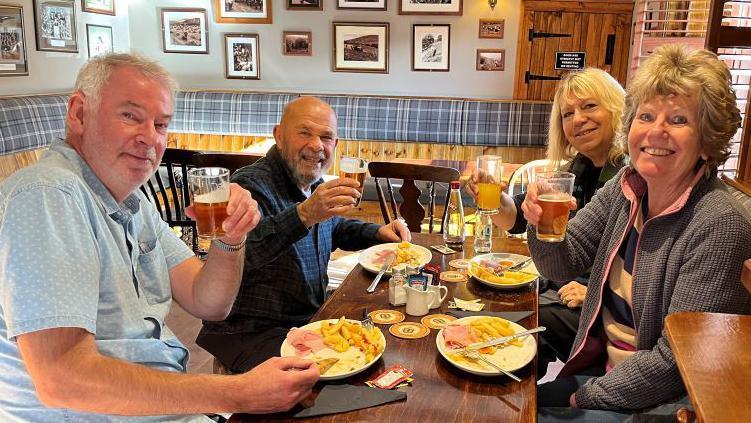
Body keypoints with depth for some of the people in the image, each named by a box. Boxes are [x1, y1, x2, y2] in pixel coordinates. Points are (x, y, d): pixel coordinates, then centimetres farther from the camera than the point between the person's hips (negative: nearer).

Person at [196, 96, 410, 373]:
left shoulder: (314, 184, 8)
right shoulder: (252, 185, -19)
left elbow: (334, 228, 29)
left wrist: (378, 233, 12)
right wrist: (304, 214, -50)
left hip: (311, 318, 8)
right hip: (251, 333, -8)